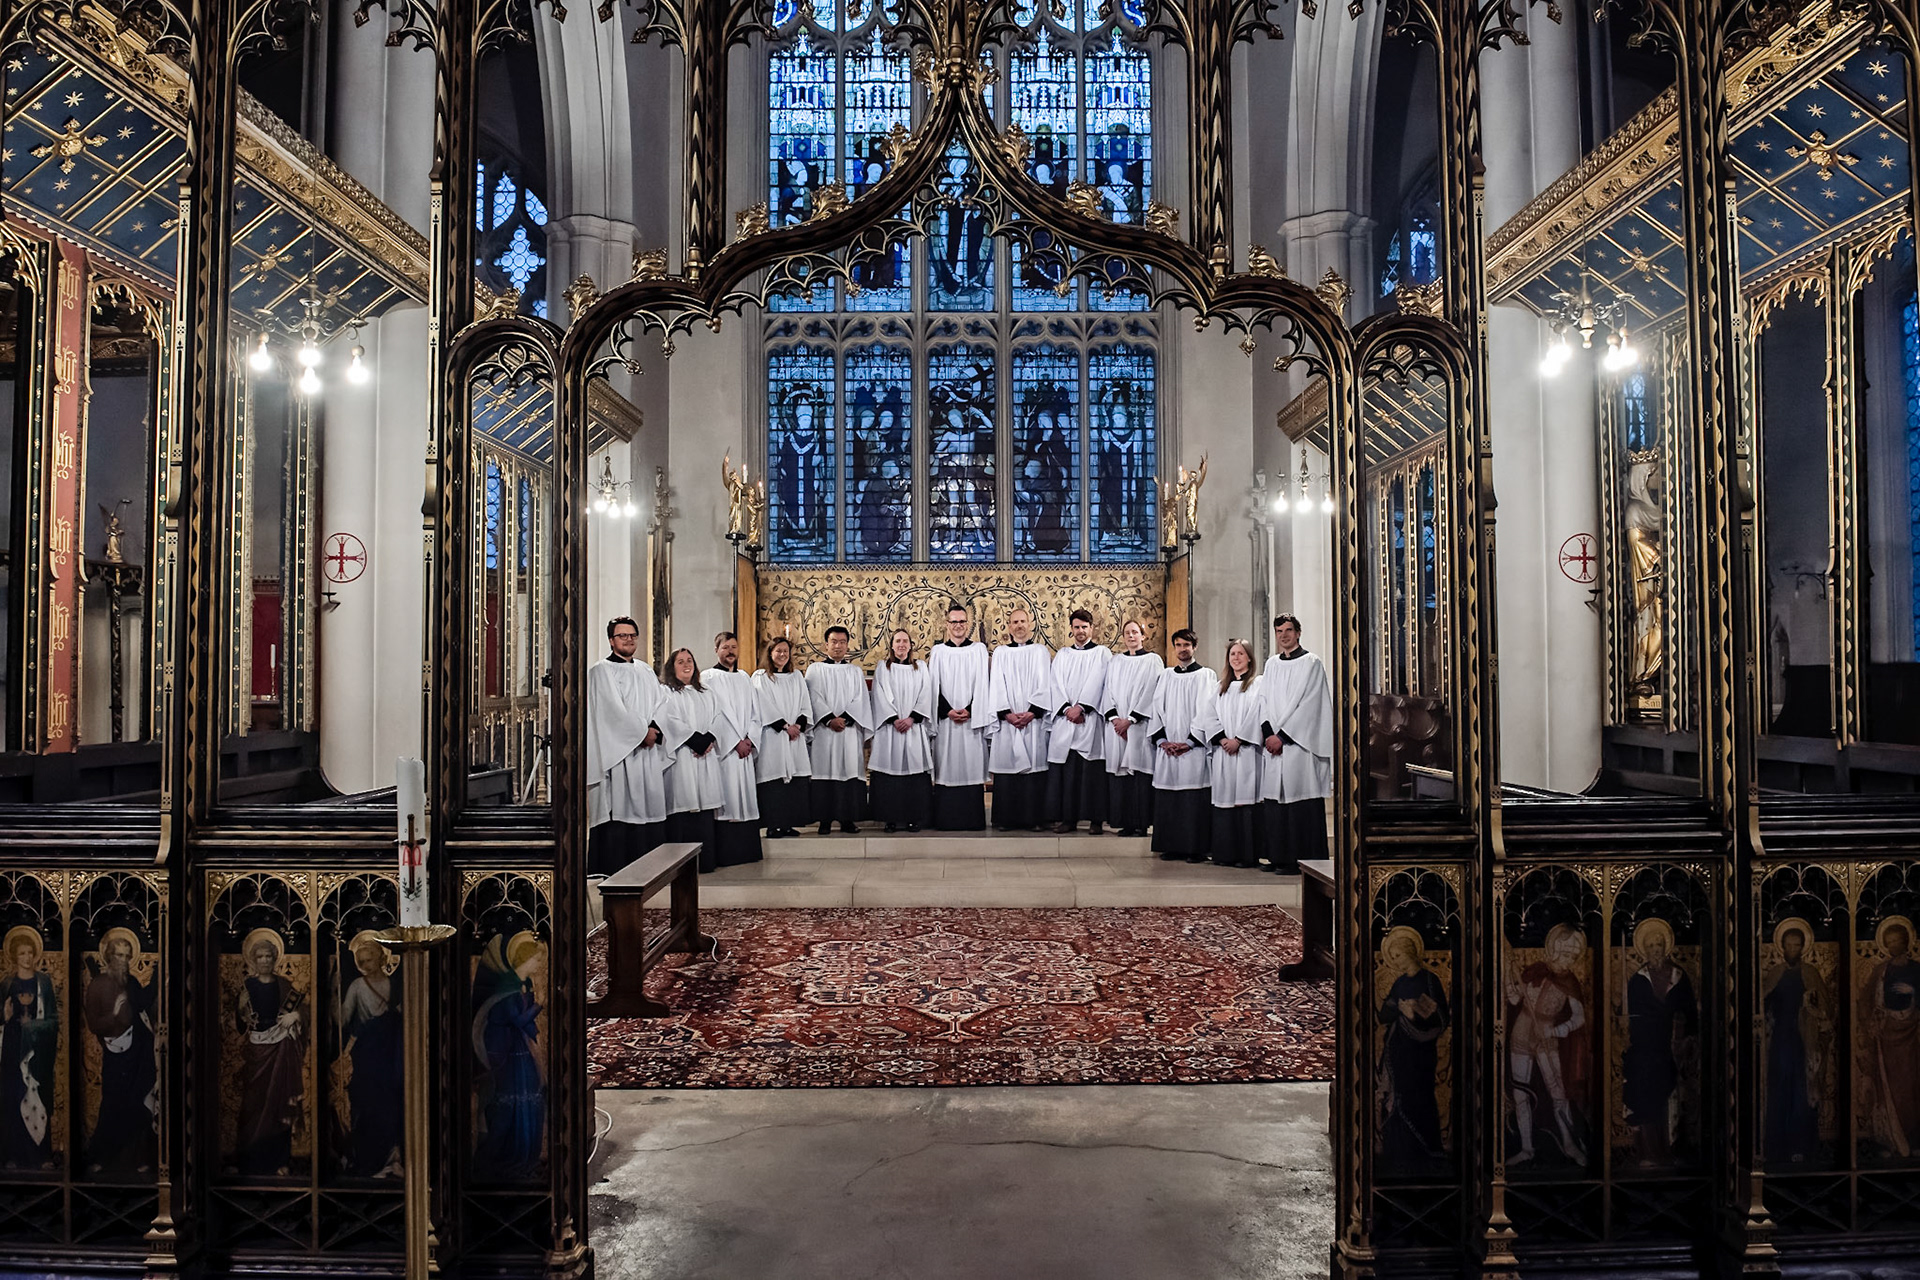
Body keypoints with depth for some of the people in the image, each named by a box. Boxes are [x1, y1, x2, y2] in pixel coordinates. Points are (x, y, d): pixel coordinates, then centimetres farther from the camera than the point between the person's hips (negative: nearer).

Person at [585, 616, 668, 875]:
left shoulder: (645, 671, 20)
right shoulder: (601, 671, -1)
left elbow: (660, 703, 11)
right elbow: (613, 710, -11)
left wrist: (655, 728, -8)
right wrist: (642, 732, -12)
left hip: (647, 751, 6)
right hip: (618, 753, -6)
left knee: (649, 805, 3)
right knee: (620, 808, -9)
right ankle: (616, 868, -8)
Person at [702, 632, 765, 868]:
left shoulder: (744, 678, 17)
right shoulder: (708, 678, -2)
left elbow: (754, 712, 14)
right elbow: (716, 714, -9)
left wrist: (749, 739, -2)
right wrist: (736, 742, -12)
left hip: (745, 748, 6)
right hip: (723, 749, -6)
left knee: (746, 794, 5)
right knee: (727, 797, -8)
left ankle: (746, 850, 10)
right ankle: (726, 852, -6)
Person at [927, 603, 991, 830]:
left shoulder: (979, 649, 7)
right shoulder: (938, 652, 8)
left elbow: (981, 684, 1)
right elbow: (934, 686, 3)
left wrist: (970, 710, -11)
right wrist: (948, 711, -9)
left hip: (972, 718, 0)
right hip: (945, 719, 0)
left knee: (972, 765, -1)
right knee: (947, 767, -1)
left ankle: (972, 819, 3)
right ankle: (946, 819, 3)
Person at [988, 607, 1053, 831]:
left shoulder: (1040, 651, 11)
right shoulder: (1000, 653, 12)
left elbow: (1044, 685, 1)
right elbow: (997, 686, 4)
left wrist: (1032, 712, -11)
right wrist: (1007, 714, -9)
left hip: (1034, 721, 0)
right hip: (1006, 721, 1)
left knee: (1033, 766, -4)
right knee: (1007, 766, -3)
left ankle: (1032, 818, 0)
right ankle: (1005, 819, 1)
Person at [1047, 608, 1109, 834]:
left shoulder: (1102, 654, 8)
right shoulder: (1062, 655, 17)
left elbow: (1096, 682, -5)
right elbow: (1057, 684, 6)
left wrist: (1080, 707, -15)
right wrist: (1067, 708, -9)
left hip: (1090, 720, -3)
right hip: (1064, 720, 3)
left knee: (1092, 770, -5)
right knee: (1066, 771, 0)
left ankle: (1096, 819, -1)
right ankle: (1068, 818, 5)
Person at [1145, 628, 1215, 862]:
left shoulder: (1206, 676, 3)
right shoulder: (1165, 676, 15)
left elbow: (1207, 712, -5)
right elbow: (1155, 709, 11)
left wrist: (1189, 742, -12)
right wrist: (1162, 741, -2)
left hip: (1193, 749, -4)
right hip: (1166, 748, 4)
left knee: (1195, 799, -6)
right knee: (1167, 799, 3)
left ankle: (1196, 849, -1)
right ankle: (1171, 846, 10)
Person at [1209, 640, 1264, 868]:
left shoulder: (1257, 684, 3)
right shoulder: (1222, 687, 19)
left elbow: (1255, 715, -7)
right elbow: (1212, 716, 11)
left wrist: (1238, 740, -13)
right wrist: (1222, 739, -5)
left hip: (1246, 751, -5)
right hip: (1223, 751, 5)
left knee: (1246, 800, -8)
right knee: (1224, 799, 3)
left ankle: (1247, 855, -5)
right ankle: (1226, 853, 7)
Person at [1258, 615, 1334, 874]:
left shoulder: (1311, 663, -2)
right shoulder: (1272, 664, 16)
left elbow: (1306, 705, -9)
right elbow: (1265, 702, 13)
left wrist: (1281, 735, -12)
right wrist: (1269, 734, -3)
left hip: (1299, 743, -6)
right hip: (1274, 741, 6)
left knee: (1300, 802, -7)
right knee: (1274, 801, 4)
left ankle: (1301, 859, -2)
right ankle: (1279, 857, 11)